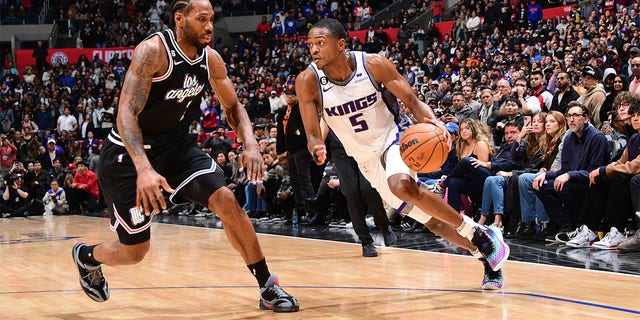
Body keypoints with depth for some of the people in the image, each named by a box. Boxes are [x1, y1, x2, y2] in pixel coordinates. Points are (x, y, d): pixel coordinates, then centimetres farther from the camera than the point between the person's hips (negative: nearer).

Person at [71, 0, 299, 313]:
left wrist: (250, 143, -14)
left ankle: (268, 288, -1)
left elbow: (233, 106, 8)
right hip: (129, 153, -5)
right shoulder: (154, 50, -25)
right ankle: (86, 256, 36)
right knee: (134, 251, 0)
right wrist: (144, 169, -46)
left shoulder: (211, 59, -5)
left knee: (226, 201, -13)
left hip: (175, 145, 6)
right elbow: (126, 114, -32)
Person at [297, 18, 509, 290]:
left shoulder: (373, 64, -18)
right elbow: (313, 135, -13)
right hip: (367, 160, 3)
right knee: (431, 220, 6)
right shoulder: (308, 81, -15)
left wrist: (432, 122, -31)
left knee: (401, 185, -36)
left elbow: (411, 99, -10)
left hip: (394, 138, -3)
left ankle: (477, 233, -20)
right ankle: (487, 258, 25)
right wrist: (317, 150, -38)